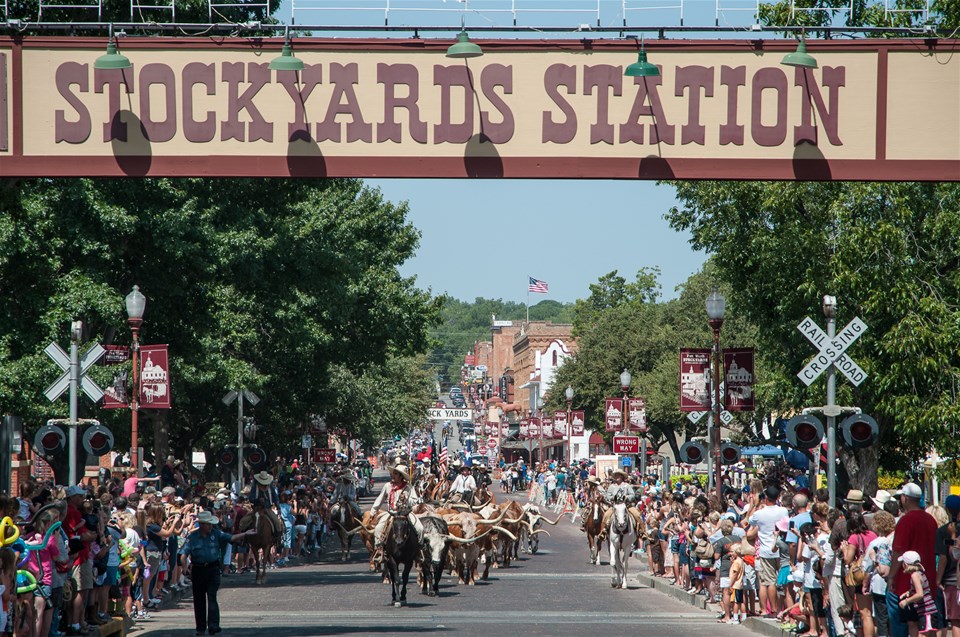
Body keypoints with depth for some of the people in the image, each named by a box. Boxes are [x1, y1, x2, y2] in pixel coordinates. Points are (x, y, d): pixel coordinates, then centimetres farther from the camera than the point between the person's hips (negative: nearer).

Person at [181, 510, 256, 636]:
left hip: (213, 570, 0)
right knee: (199, 600, 8)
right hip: (198, 570, 0)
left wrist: (245, 534, -14)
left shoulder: (216, 534, 2)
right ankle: (201, 627, 17)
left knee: (212, 597, -11)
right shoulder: (192, 537, -4)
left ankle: (213, 625, -17)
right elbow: (184, 553, -10)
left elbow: (232, 538, -2)